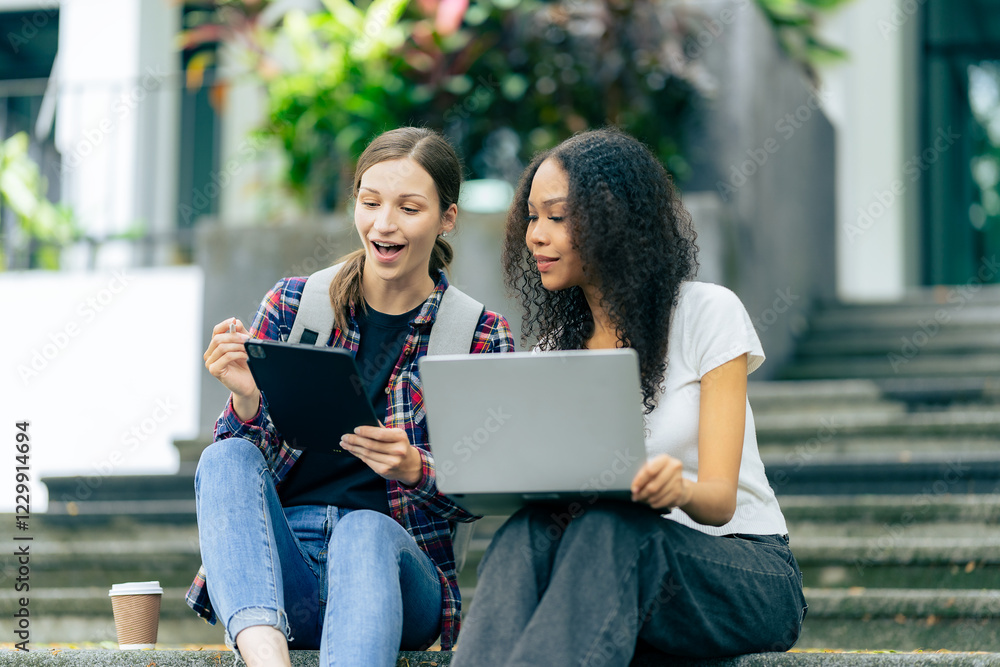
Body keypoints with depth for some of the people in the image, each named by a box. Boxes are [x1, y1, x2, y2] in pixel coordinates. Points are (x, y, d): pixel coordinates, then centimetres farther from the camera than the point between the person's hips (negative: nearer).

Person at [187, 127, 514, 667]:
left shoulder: (481, 336, 5)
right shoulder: (292, 304, 8)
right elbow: (244, 461, 5)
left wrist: (414, 469, -20)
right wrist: (247, 402, -18)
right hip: (278, 569, 2)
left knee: (366, 530, -35)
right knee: (227, 459, -27)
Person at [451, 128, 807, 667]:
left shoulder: (708, 313, -3)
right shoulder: (558, 342, 12)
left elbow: (720, 499, -11)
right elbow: (549, 480, 4)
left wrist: (677, 489, -35)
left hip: (742, 570, -3)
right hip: (611, 560, 4)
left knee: (608, 529, -36)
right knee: (525, 532, -31)